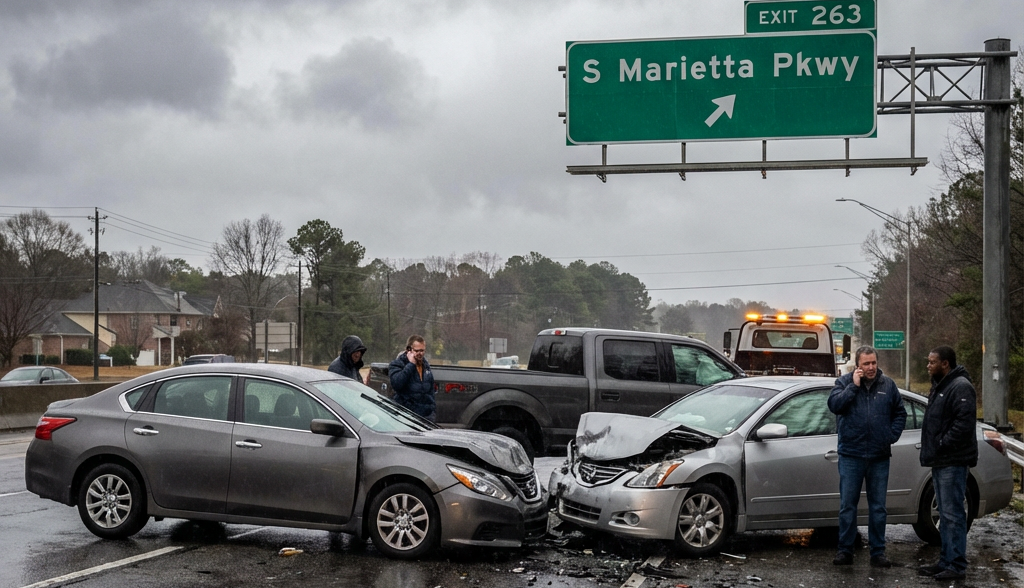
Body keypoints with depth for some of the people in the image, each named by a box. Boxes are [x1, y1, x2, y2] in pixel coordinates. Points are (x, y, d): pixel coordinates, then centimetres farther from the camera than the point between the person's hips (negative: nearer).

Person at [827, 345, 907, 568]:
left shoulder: (888, 384, 6)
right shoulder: (845, 382, 1)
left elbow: (900, 413, 12)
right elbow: (834, 404, -14)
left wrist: (892, 436, 0)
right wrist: (853, 386, -16)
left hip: (879, 456, 2)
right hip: (851, 455, -1)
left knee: (878, 507, 7)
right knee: (847, 506, 2)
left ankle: (878, 552, 14)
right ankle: (845, 550, 10)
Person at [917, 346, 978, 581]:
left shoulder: (961, 387, -14)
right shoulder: (939, 386, 18)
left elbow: (964, 422, -24)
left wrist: (943, 444, -19)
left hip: (953, 462, -10)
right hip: (940, 462, 10)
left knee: (953, 514, -8)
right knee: (945, 514, 14)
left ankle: (957, 565, -4)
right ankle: (946, 561, 20)